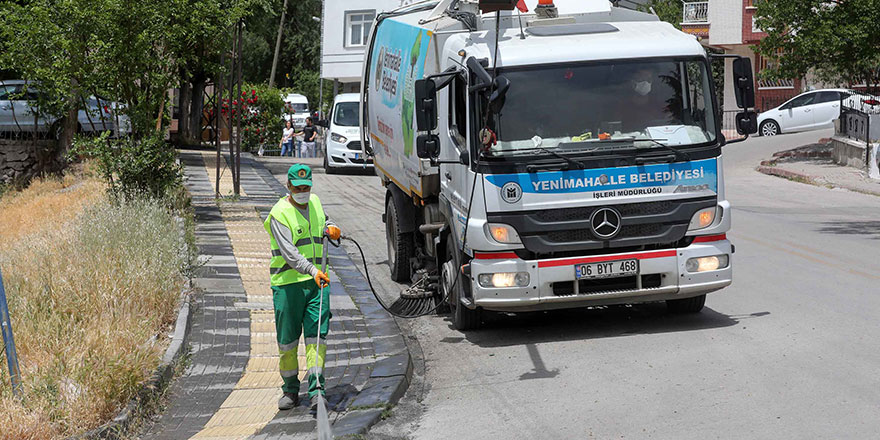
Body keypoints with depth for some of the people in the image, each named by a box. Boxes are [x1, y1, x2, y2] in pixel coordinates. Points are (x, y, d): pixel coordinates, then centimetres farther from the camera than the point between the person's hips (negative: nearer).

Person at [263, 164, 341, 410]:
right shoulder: (279, 214, -10)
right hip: (288, 283, -4)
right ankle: (290, 390, 19)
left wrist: (331, 228, 9)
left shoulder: (315, 202, 10)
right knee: (287, 341, 4)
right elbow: (288, 252, -22)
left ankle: (317, 389, -6)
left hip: (318, 281, 4)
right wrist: (312, 271, -35)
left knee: (317, 335, -6)